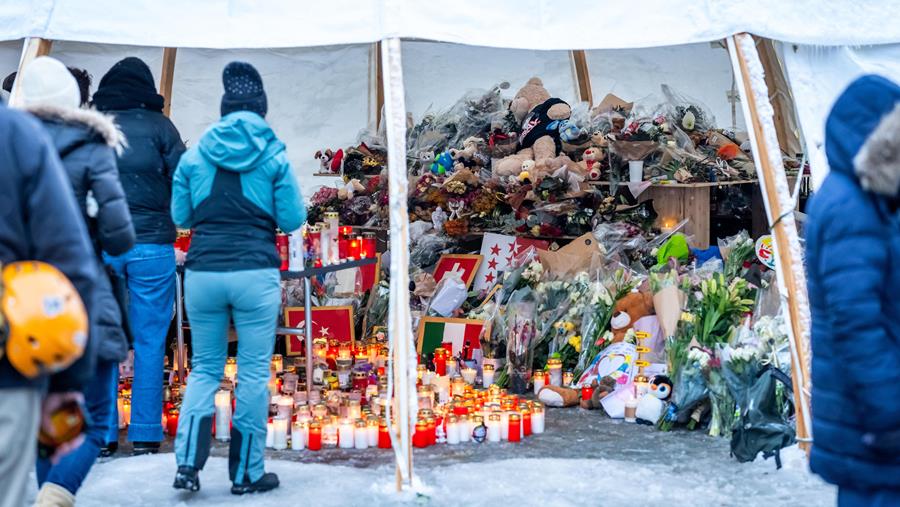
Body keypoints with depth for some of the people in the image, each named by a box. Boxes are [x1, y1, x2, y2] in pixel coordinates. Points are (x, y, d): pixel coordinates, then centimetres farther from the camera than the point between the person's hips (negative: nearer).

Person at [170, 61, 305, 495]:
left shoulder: (195, 155, 5)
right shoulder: (274, 156, 0)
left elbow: (181, 216, 11)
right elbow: (292, 219, 1)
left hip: (203, 272, 3)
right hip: (255, 274, -2)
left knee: (204, 368, 15)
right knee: (253, 372, 6)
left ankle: (187, 463, 4)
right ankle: (247, 473, 13)